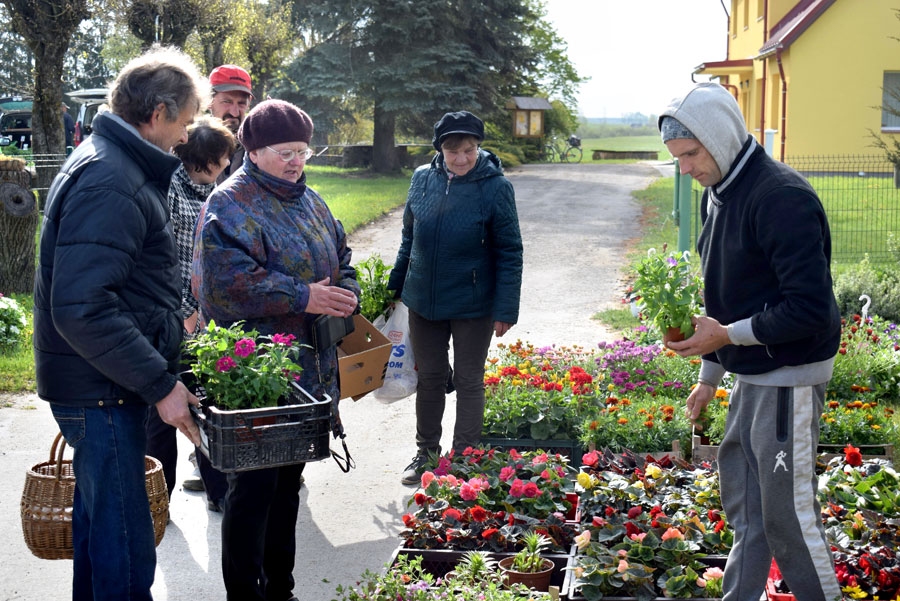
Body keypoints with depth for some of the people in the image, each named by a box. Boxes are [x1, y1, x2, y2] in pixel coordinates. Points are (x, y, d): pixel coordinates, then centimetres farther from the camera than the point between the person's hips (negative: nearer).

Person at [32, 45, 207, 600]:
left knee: (100, 522, 21)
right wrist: (160, 384, -24)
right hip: (101, 390, -11)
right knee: (126, 550, -5)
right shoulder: (109, 183, -20)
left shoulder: (114, 164, 13)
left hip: (106, 387, 11)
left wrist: (169, 328, 17)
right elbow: (82, 310, -27)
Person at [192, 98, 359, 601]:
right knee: (254, 485, -3)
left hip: (310, 370, 9)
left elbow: (341, 259, 23)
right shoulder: (230, 205, -11)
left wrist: (345, 295, 1)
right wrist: (303, 297, -23)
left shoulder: (309, 201, 15)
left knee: (288, 481, 17)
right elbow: (231, 281, -23)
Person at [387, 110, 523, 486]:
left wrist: (505, 310, -11)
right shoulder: (423, 178, -1)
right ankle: (427, 452, 30)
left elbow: (509, 253, -9)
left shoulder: (495, 186, -12)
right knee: (429, 377, 15)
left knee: (469, 382, 8)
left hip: (473, 306, -4)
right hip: (424, 300, 4)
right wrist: (395, 286, 14)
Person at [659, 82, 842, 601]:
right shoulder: (717, 195, 10)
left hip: (789, 380, -9)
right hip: (749, 376, 9)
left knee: (788, 510, -2)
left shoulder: (782, 197, -21)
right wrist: (710, 377, 20)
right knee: (744, 502, 18)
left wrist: (728, 336, -22)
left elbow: (811, 308, -25)